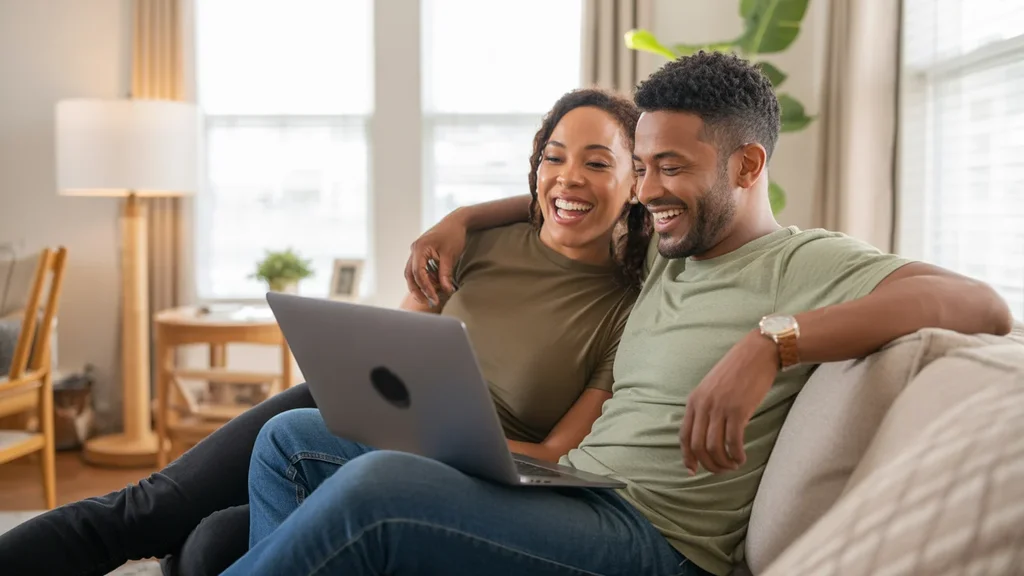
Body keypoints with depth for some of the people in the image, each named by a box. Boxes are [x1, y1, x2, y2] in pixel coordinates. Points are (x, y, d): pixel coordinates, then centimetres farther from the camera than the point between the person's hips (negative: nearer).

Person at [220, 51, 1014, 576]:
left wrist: (769, 341, -31)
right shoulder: (661, 255, 19)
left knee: (374, 487, -32)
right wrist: (464, 217, 19)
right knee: (292, 440, 7)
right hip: (560, 489, 9)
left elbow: (985, 306, -21)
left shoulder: (802, 263, -5)